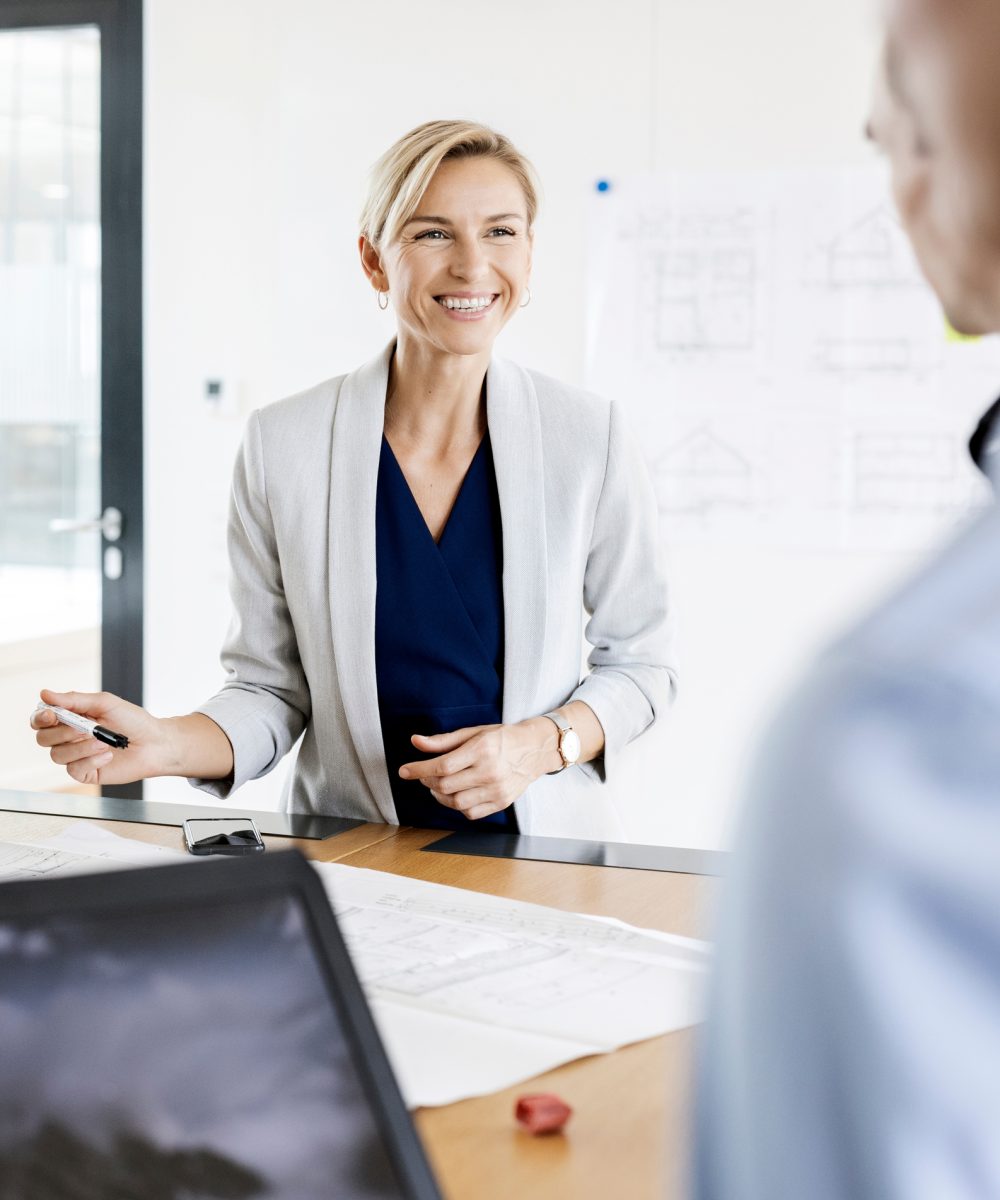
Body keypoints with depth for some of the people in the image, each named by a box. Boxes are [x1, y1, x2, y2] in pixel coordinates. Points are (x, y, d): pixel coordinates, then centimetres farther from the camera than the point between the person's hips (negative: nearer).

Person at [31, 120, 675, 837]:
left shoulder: (590, 438, -3)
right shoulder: (283, 447, -2)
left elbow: (641, 663, 8)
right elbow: (274, 691, 4)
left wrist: (542, 743, -9)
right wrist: (168, 745, -14)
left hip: (543, 849, 0)